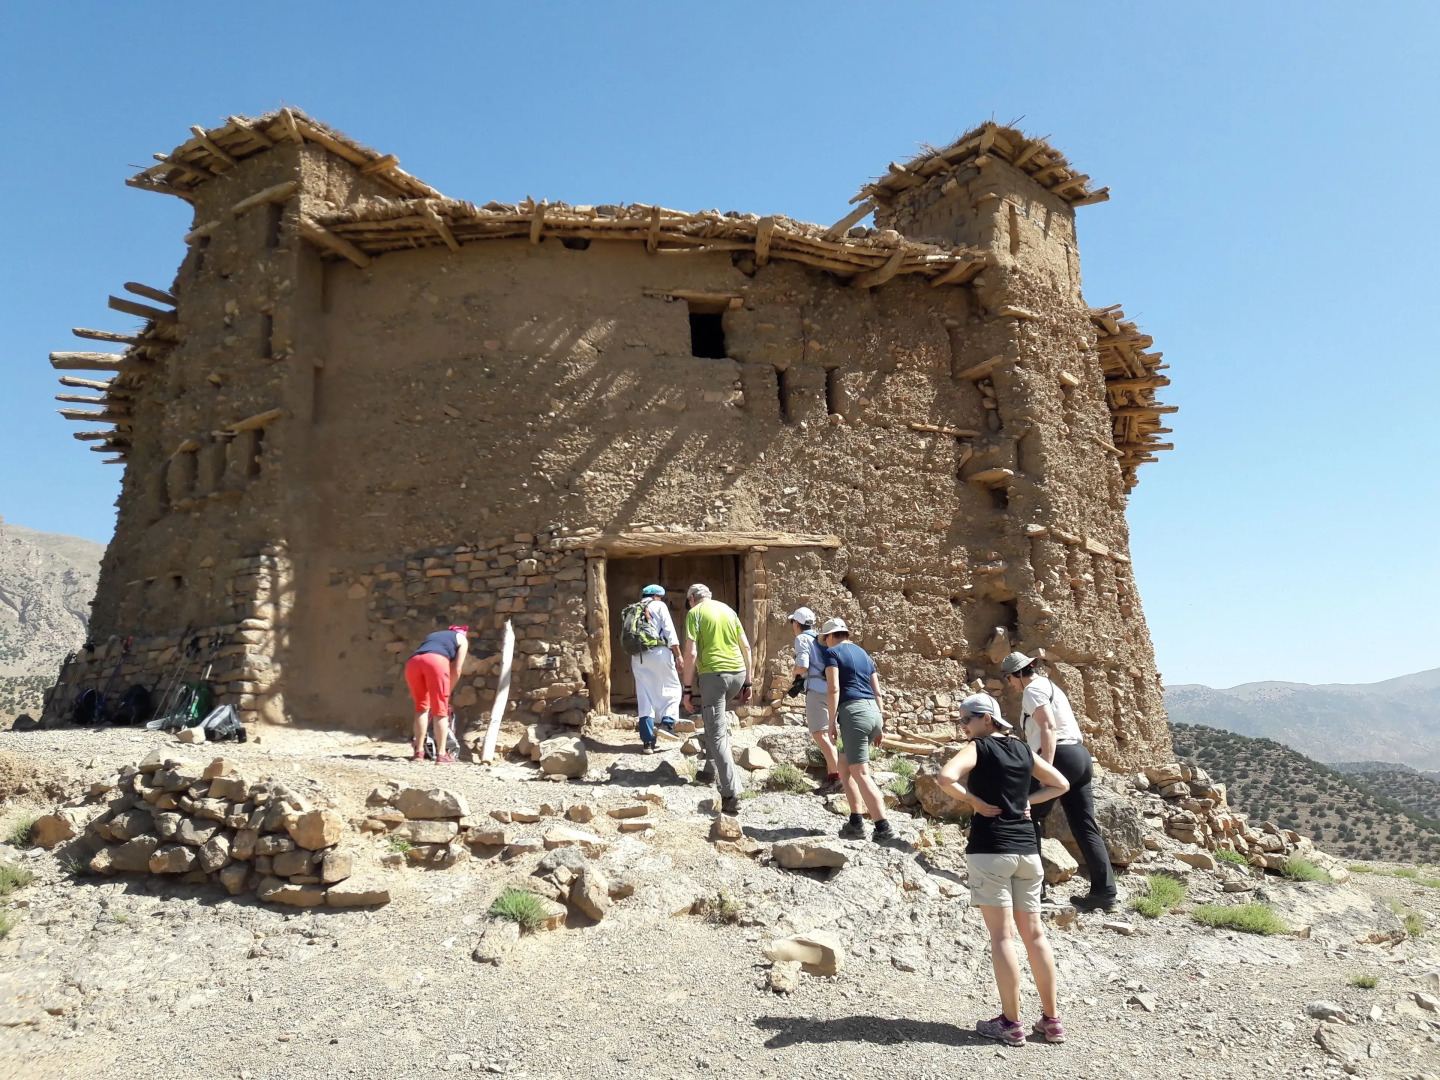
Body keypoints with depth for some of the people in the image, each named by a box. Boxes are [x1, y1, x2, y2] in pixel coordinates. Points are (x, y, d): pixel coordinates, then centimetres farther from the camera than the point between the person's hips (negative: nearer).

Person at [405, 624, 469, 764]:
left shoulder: (433, 635, 43)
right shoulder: (462, 639, 30)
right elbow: (456, 671, 19)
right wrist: (447, 692, 30)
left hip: (412, 662, 5)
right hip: (436, 661, -4)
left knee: (422, 706, 19)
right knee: (440, 710, 3)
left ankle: (419, 752, 18)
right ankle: (442, 755, 1)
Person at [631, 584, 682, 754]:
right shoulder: (659, 606, 7)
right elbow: (669, 630, -3)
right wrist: (678, 654, -3)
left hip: (638, 656, 5)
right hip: (658, 652, -5)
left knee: (645, 697, 3)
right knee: (672, 688, 9)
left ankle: (647, 741, -1)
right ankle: (667, 723, -13)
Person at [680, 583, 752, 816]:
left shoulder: (695, 613, 0)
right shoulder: (728, 609, 17)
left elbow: (691, 652, -9)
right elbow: (746, 647, 14)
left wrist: (688, 689, -5)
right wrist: (747, 683, 19)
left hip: (713, 673, -6)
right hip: (738, 672, 6)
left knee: (717, 735, -3)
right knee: (718, 719, 33)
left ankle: (731, 795, -9)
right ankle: (716, 766, 31)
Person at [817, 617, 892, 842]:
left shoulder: (832, 652, 2)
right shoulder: (863, 653, 22)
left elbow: (833, 689, -10)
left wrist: (832, 721, -8)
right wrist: (879, 725, 23)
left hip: (853, 712, -8)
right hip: (873, 711, 8)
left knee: (861, 773, -7)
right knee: (844, 765, 19)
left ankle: (884, 828, -14)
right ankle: (855, 822, 14)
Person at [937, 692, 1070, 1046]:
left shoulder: (977, 748, -7)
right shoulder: (1023, 749, 11)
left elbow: (946, 778, -24)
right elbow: (1060, 783, 20)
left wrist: (976, 802, -11)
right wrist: (1027, 800, 11)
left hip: (990, 848, -6)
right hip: (1026, 849, 6)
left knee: (1001, 936, 0)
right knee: (1034, 933, 12)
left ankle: (1011, 1023, 4)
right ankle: (1051, 1020, 19)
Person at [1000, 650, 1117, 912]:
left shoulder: (1033, 690, -5)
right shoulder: (1050, 686, 25)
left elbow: (1048, 727, -19)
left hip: (1060, 755, -10)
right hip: (1080, 754, 10)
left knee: (1030, 817, 1)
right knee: (1085, 826, 7)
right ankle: (1104, 892, 5)